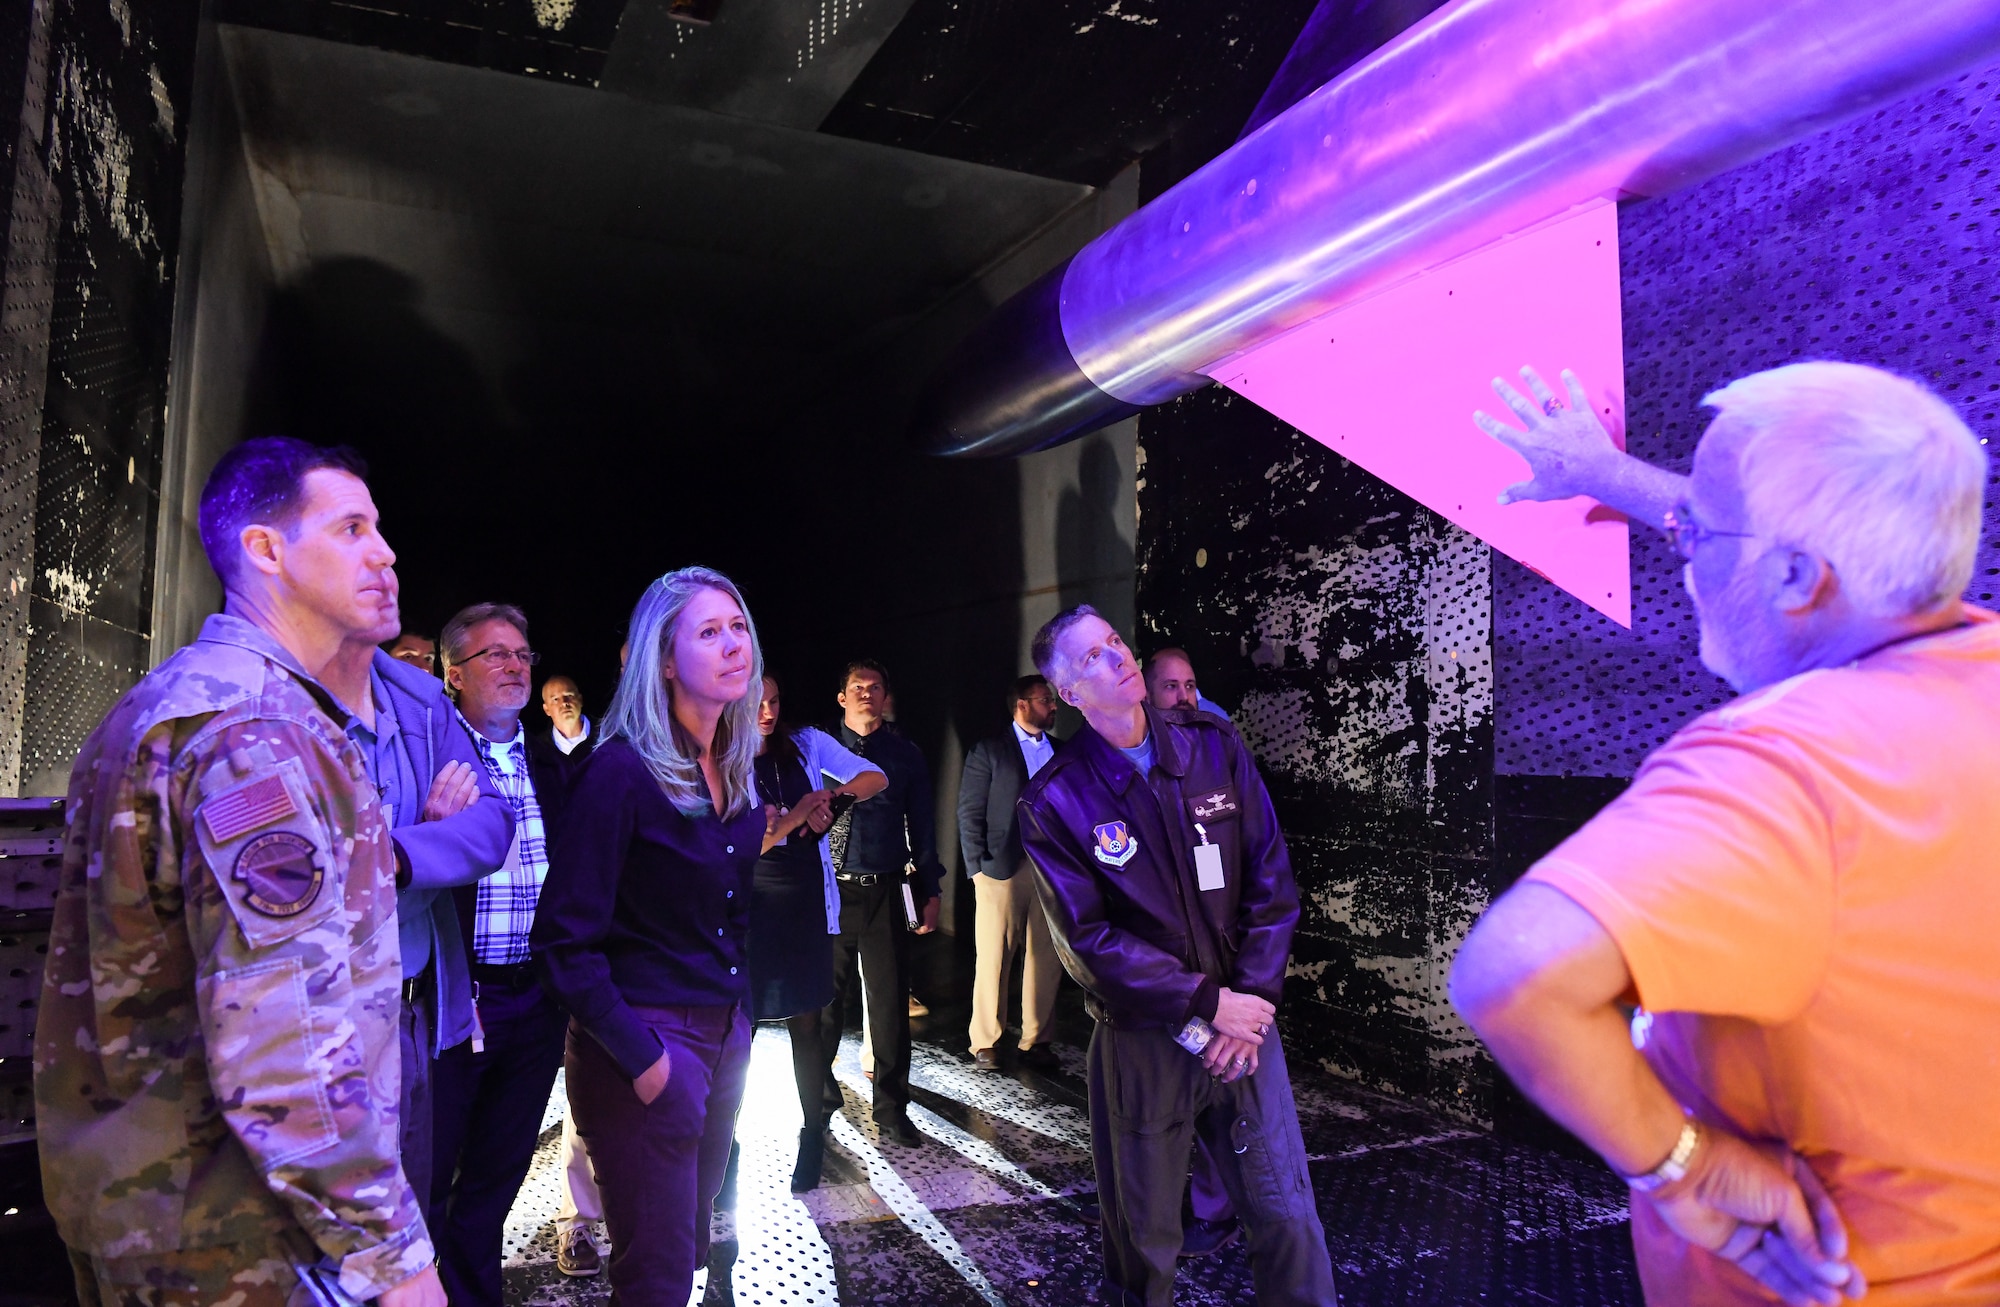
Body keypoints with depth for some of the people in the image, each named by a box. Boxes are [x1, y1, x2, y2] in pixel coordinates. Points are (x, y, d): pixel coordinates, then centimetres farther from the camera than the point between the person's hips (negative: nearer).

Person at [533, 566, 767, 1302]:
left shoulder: (737, 771, 5)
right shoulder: (620, 771, -17)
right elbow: (565, 938, -17)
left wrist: (742, 1016, 8)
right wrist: (637, 1055, -19)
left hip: (725, 1032, 7)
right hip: (647, 1041, -7)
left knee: (694, 1238, 19)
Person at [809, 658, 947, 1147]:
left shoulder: (904, 753, 7)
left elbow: (922, 824, 9)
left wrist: (929, 891, 5)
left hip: (883, 892, 0)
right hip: (826, 890, 0)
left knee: (890, 1001, 4)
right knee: (824, 999, 9)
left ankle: (892, 1106, 18)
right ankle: (821, 1095, 28)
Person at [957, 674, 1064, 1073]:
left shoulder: (1062, 752, 13)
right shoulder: (988, 751, 3)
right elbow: (970, 813, 0)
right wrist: (978, 868, -7)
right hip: (1004, 867, -3)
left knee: (1046, 959, 4)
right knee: (993, 958, 2)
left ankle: (1036, 1040, 15)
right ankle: (985, 1041, 13)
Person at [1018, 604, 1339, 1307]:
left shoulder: (1213, 745, 0)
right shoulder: (1055, 801, -9)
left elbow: (1272, 879, -1)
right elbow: (1091, 940, -12)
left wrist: (1253, 999, -8)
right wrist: (1208, 1004, -14)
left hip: (1243, 1015, 2)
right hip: (1142, 1039, -2)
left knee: (1286, 1213, 10)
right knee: (1143, 1230, 14)